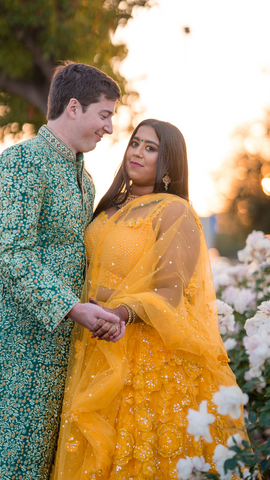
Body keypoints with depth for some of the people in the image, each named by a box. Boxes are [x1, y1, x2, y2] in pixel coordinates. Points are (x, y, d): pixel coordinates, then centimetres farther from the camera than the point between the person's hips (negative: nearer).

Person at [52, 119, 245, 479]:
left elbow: (170, 292, -18)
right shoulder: (113, 208, 12)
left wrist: (124, 312, -34)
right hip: (99, 352, 7)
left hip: (148, 353, -7)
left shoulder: (175, 212, -10)